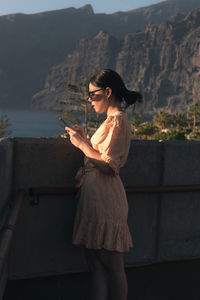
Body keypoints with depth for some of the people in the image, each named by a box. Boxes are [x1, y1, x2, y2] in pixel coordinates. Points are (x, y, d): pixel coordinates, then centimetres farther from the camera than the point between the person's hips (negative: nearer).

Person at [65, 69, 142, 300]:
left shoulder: (117, 121, -13)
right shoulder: (113, 120, 18)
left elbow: (108, 165, -20)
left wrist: (82, 144, -11)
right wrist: (83, 139, 14)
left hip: (105, 201, -10)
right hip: (96, 198, 10)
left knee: (112, 268, -1)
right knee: (95, 262, 9)